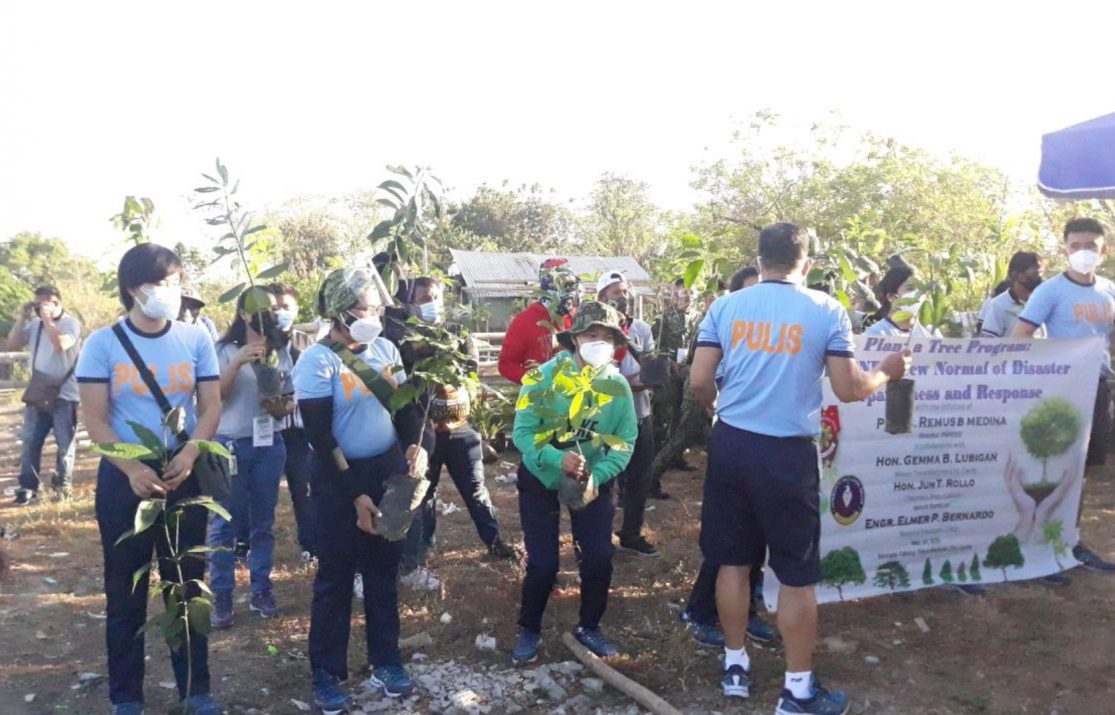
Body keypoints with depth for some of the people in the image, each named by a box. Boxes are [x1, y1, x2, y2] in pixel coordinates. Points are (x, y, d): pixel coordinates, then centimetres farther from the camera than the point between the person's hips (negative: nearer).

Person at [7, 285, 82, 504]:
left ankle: (63, 485, 17)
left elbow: (61, 344, -25)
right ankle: (28, 487, 10)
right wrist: (22, 318, 1)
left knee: (64, 443, 4)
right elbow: (12, 344, 8)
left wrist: (47, 319, -16)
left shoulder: (71, 323, -8)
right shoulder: (35, 324, 10)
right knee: (30, 441, 4)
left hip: (64, 394, -5)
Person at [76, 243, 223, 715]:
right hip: (123, 477, -1)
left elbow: (210, 407, -1)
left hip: (182, 475, 1)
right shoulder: (102, 343, -4)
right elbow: (95, 420, -6)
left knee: (187, 584, 9)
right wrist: (132, 469, -18)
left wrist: (189, 454, -18)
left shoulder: (195, 339, 0)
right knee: (125, 589, 8)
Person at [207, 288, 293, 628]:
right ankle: (221, 596, 9)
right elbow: (214, 395, -13)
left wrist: (279, 406, -13)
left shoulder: (281, 352, 8)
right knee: (224, 523, 1)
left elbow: (291, 401, 9)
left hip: (269, 445, 3)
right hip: (230, 445, -3)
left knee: (264, 522, 9)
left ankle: (261, 590, 19)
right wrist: (238, 362, -24)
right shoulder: (225, 349, -2)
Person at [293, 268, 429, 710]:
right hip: (339, 478, -5)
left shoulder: (384, 349, 1)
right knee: (336, 576, 5)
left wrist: (415, 444, -10)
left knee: (384, 569, 13)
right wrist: (355, 496, -16)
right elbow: (319, 439, -16)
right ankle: (326, 674, 20)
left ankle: (385, 661, 28)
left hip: (388, 469, 5)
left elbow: (404, 405, 10)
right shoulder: (317, 361, -15)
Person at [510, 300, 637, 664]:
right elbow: (522, 432, -24)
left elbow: (625, 441, -13)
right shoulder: (545, 376, -21)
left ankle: (589, 627, 25)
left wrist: (597, 475, -28)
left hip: (594, 482, 3)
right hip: (542, 479, -2)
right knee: (543, 564, -2)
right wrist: (558, 458, -40)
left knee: (599, 558, 0)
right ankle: (529, 630, 24)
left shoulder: (618, 385, -13)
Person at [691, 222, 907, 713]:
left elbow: (699, 382, -1)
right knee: (797, 575, 9)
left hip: (731, 445, 3)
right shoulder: (826, 310, -4)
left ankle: (735, 666, 29)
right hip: (788, 454, -3)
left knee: (734, 561, 15)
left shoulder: (725, 306, 1)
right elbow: (847, 389, -4)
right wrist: (886, 373, 16)